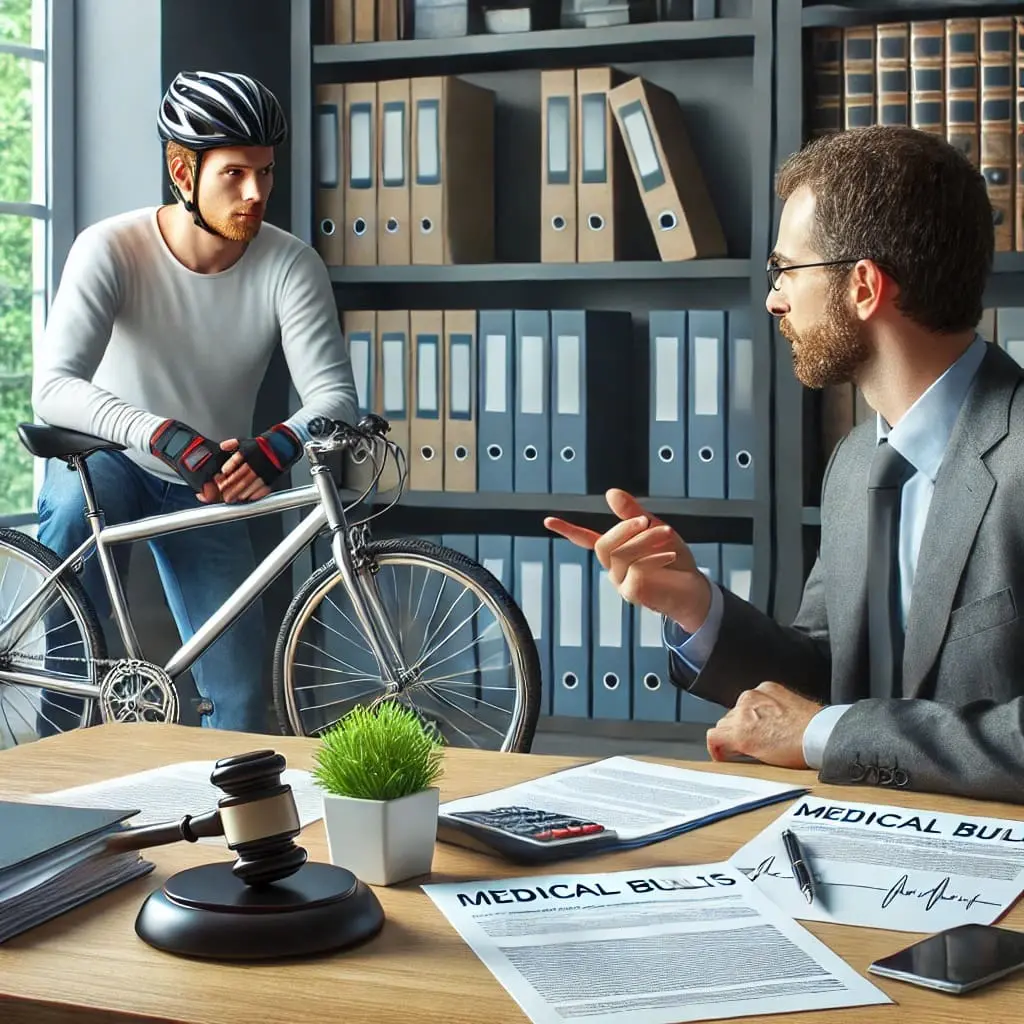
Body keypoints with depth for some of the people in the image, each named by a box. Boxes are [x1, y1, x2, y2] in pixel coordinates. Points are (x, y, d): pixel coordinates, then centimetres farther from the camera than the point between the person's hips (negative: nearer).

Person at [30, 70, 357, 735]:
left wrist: (277, 447, -47)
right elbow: (55, 388, -33)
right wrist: (167, 436, -49)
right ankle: (59, 744, -20)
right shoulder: (112, 249, -24)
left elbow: (334, 393, -24)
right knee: (79, 511, -37)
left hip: (211, 485, 2)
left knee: (241, 697, -6)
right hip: (109, 457, -2)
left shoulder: (291, 267, -19)